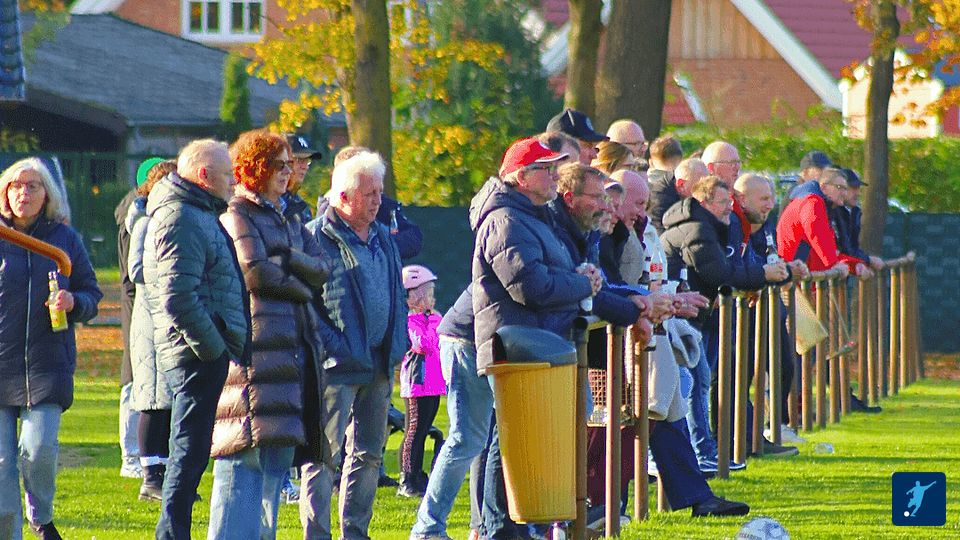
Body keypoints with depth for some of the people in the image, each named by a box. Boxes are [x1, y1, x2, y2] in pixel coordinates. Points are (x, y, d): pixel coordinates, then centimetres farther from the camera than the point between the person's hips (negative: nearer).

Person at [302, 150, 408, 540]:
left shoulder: (383, 238, 16)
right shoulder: (317, 238, -9)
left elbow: (397, 296, 25)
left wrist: (398, 344, 14)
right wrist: (332, 346, -17)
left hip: (379, 362, 8)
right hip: (338, 365, -8)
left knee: (369, 453, 11)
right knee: (326, 453, -8)